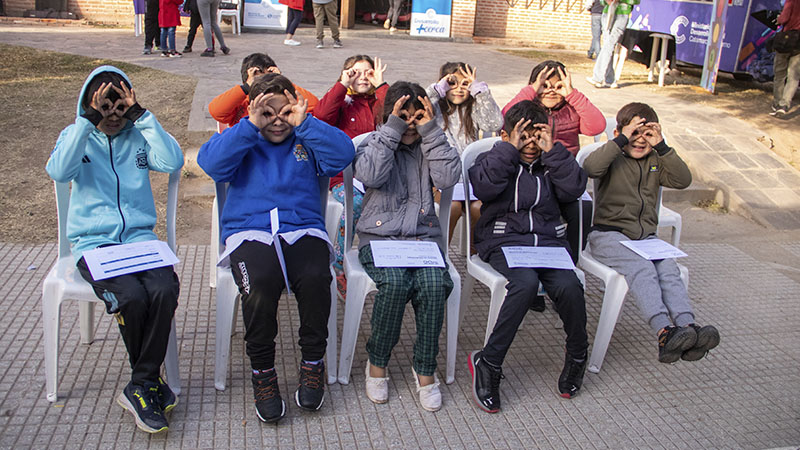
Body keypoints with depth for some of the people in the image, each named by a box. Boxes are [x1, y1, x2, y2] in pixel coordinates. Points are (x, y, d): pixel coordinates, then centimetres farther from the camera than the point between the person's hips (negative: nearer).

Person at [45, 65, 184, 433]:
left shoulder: (139, 136, 12)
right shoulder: (77, 136, 10)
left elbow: (173, 161, -9)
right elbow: (58, 171, -13)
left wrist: (141, 115, -10)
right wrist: (89, 121, -15)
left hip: (140, 238, 2)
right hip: (93, 243, -1)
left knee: (165, 291, -28)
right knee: (131, 299, -29)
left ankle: (140, 387, -12)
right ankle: (151, 381, -4)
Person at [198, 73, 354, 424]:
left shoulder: (306, 140, 17)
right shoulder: (241, 140, 16)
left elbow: (343, 154, -3)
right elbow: (211, 161, -6)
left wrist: (304, 123, -8)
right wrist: (251, 126, -10)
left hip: (303, 230, 1)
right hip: (250, 233, -1)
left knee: (315, 278, -31)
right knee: (260, 284, -32)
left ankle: (313, 364, -10)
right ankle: (262, 371, -13)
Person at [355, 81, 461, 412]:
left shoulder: (429, 145, 16)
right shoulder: (375, 143, 10)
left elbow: (448, 177, -5)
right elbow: (371, 174, -14)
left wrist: (431, 131, -4)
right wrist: (392, 128, -9)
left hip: (423, 237, 2)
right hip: (379, 236, -2)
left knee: (434, 285, -28)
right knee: (395, 283, -31)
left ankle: (425, 369, -10)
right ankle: (377, 362, -7)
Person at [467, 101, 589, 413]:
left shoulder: (550, 163, 18)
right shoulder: (494, 160, 9)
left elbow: (574, 188, 0)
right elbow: (483, 187, -14)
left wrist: (551, 151, -4)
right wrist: (511, 148, -12)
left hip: (548, 240, 3)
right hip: (503, 240, -3)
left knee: (568, 286, -26)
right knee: (525, 282, -34)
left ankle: (577, 355, 1)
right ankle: (488, 363, -24)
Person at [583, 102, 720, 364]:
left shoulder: (655, 161, 16)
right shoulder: (613, 158, 2)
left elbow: (683, 180, -1)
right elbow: (590, 168, -22)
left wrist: (661, 147, -8)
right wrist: (622, 140, -21)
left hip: (646, 236, 5)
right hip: (609, 234, -5)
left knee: (669, 270, -22)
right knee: (641, 269, -30)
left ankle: (687, 326, -37)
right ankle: (665, 332, -44)